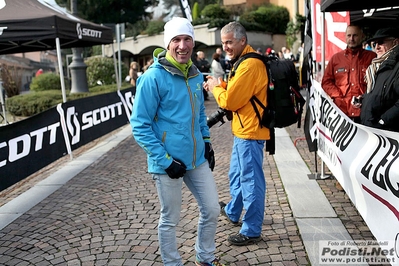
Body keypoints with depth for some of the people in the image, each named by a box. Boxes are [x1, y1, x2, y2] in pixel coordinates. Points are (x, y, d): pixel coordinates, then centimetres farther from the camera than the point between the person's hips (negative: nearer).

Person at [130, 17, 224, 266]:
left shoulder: (196, 75, 5)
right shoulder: (153, 77, -16)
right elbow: (140, 125, -16)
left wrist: (207, 142, 11)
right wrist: (165, 160, -18)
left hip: (198, 159, 7)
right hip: (168, 163, -6)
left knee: (212, 210, 14)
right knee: (170, 220, 9)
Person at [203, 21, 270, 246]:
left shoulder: (250, 65, -21)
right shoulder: (245, 60, 13)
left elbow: (230, 101, -20)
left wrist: (215, 88, -2)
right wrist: (220, 85, 4)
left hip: (250, 131, -11)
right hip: (244, 128, 11)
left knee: (251, 180, -1)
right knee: (237, 174, 23)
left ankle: (252, 231, 11)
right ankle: (233, 211, 42)